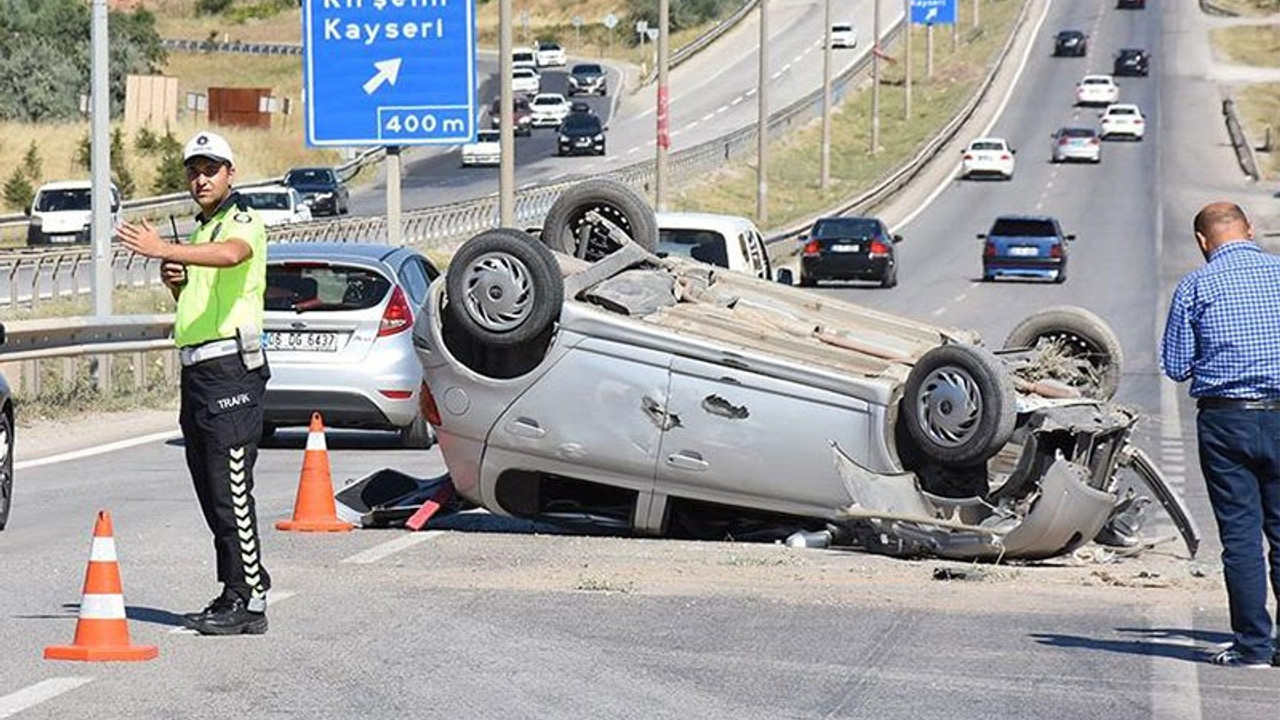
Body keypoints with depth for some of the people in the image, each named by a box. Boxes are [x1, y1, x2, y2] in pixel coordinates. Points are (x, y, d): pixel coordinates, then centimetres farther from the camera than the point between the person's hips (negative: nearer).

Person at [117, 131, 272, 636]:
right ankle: (235, 594, 14)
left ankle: (249, 602, -11)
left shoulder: (243, 222, -6)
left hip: (230, 369, -9)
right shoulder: (201, 230, 23)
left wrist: (164, 249, -44)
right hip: (196, 371, 10)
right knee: (211, 492, 9)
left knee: (231, 489, -12)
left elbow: (231, 254, -31)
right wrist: (174, 280, 8)